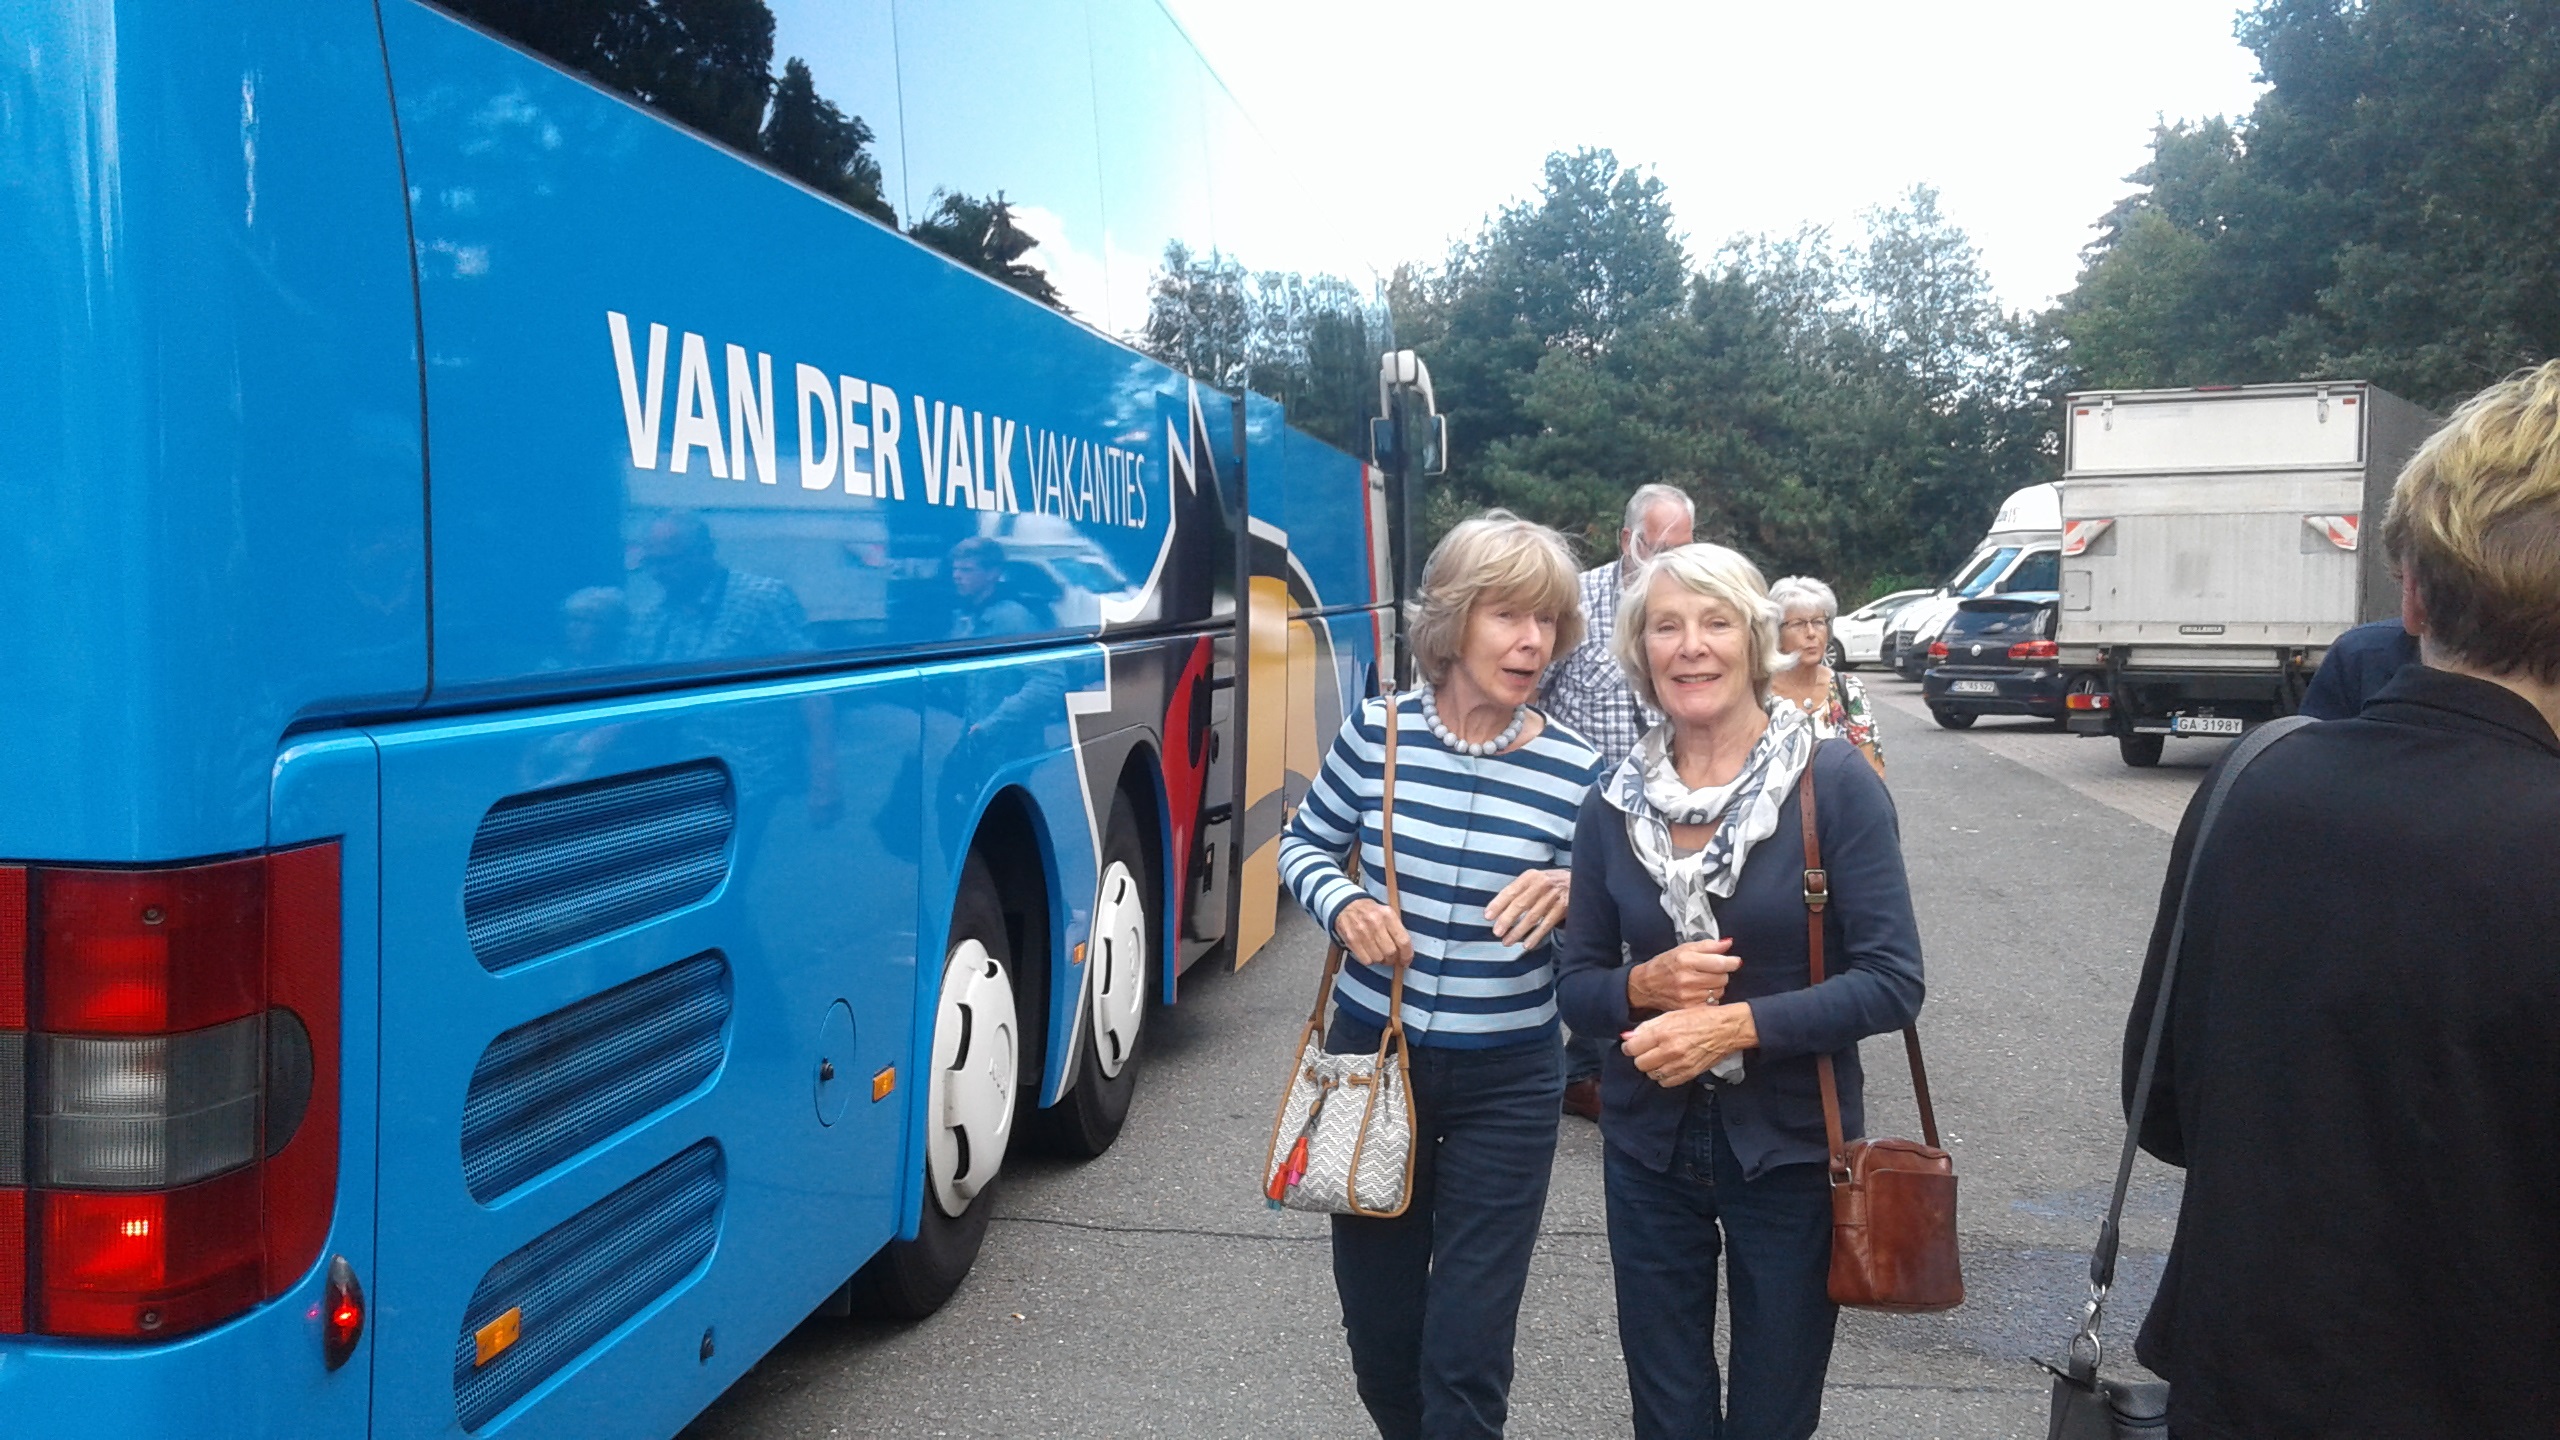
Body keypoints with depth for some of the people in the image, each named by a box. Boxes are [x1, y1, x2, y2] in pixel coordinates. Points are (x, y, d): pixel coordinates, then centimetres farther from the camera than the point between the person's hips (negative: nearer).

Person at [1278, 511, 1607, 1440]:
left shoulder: (1575, 770, -9)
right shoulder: (1376, 733, -7)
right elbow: (1304, 845, 7)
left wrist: (1568, 901, -23)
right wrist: (1343, 904, -13)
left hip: (1505, 1085, -2)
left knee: (1466, 1352, 2)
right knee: (1378, 1329, 17)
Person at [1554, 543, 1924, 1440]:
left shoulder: (1834, 782, -11)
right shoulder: (1616, 803, -1)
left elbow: (1892, 981, -14)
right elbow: (1577, 986, 5)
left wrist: (1738, 1024, -23)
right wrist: (1644, 987, -16)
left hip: (1792, 1146, -3)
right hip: (1649, 1144, 3)